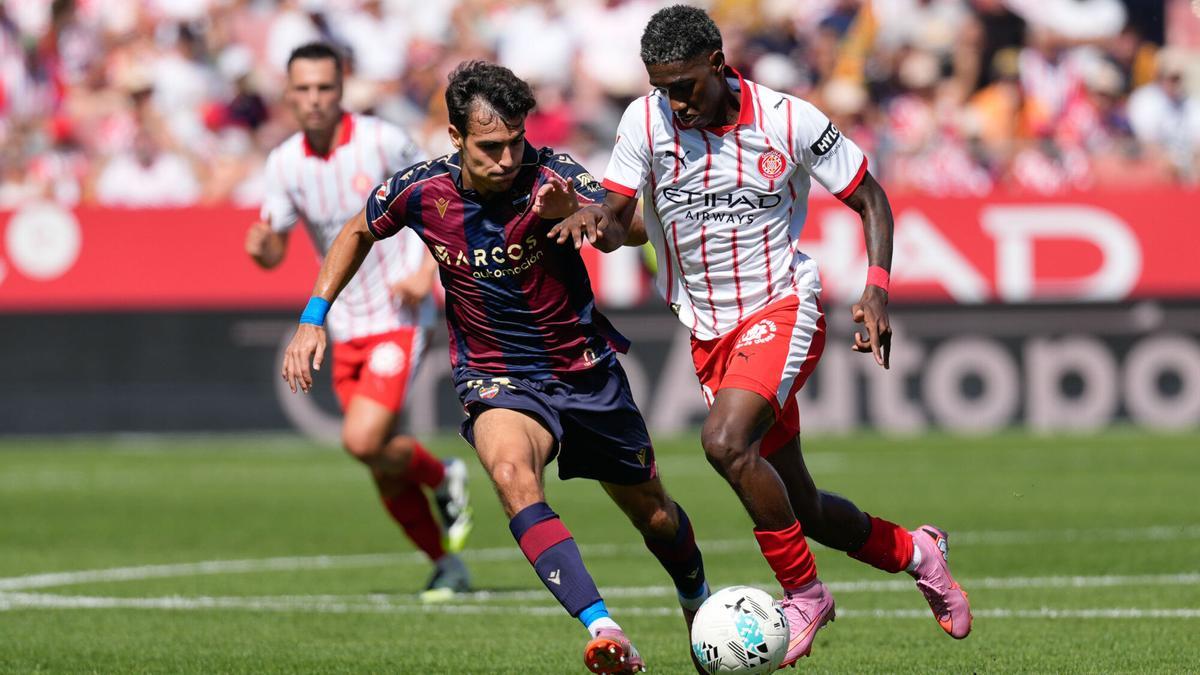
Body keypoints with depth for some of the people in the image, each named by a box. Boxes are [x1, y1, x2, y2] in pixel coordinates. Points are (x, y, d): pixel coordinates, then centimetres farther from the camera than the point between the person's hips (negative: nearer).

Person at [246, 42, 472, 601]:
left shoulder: (382, 142, -13)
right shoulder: (284, 163, -1)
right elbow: (275, 250, 3)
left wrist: (426, 272, -14)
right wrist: (260, 247, -21)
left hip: (398, 317, -5)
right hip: (345, 327, 5)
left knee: (363, 441, -20)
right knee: (383, 466, 6)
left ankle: (443, 478, 10)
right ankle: (446, 565, 24)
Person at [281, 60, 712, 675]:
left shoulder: (548, 175, -20)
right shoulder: (421, 190, -13)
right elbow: (358, 233, 9)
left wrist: (573, 212, -57)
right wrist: (313, 318, 1)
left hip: (585, 366, 1)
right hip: (497, 380, -1)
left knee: (653, 513, 14)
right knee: (512, 473, -34)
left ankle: (699, 601, 50)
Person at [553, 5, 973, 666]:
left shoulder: (789, 121, -12)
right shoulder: (645, 121, -6)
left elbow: (870, 199, -1)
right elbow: (622, 220, -5)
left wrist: (876, 289, -15)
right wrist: (597, 220, -30)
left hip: (782, 309, -4)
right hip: (709, 333, 4)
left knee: (725, 441, -30)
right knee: (802, 510, 8)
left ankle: (803, 592, -13)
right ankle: (912, 552, 36)